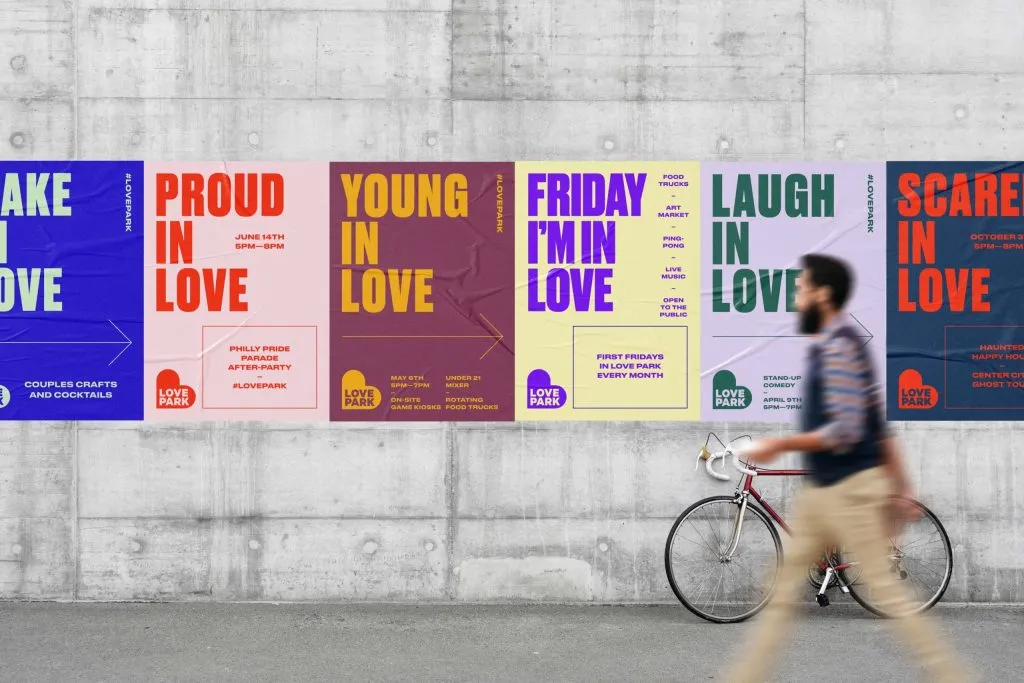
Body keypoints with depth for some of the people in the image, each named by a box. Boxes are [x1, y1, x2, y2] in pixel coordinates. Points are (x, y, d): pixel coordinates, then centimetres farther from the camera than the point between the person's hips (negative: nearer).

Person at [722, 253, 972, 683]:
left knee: (887, 592, -1)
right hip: (822, 491, 10)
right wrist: (901, 485, 17)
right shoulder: (831, 345, 13)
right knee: (783, 589, 11)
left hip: (849, 489, -10)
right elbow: (876, 425, 15)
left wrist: (777, 446, -16)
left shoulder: (838, 346, -17)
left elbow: (845, 431, -23)